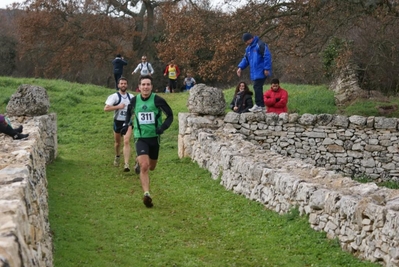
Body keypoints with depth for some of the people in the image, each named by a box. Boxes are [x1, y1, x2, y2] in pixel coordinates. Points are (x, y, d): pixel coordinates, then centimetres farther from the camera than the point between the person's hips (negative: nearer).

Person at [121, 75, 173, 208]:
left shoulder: (158, 100, -11)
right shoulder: (134, 100, -3)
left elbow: (170, 115, -1)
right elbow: (129, 113, 20)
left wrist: (163, 127, -16)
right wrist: (126, 124, 5)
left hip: (154, 137, 1)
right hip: (140, 138, -1)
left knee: (151, 167, 19)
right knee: (144, 166, -19)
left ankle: (139, 160, 54)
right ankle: (146, 194, -15)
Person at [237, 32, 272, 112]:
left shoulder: (260, 45, -13)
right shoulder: (248, 48, 16)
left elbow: (267, 56, -17)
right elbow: (246, 59, 23)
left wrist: (266, 69, -20)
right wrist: (240, 67, 8)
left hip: (261, 72, -9)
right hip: (254, 72, 9)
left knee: (257, 87, -12)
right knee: (257, 88, 10)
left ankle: (258, 105, -8)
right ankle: (262, 105, 15)